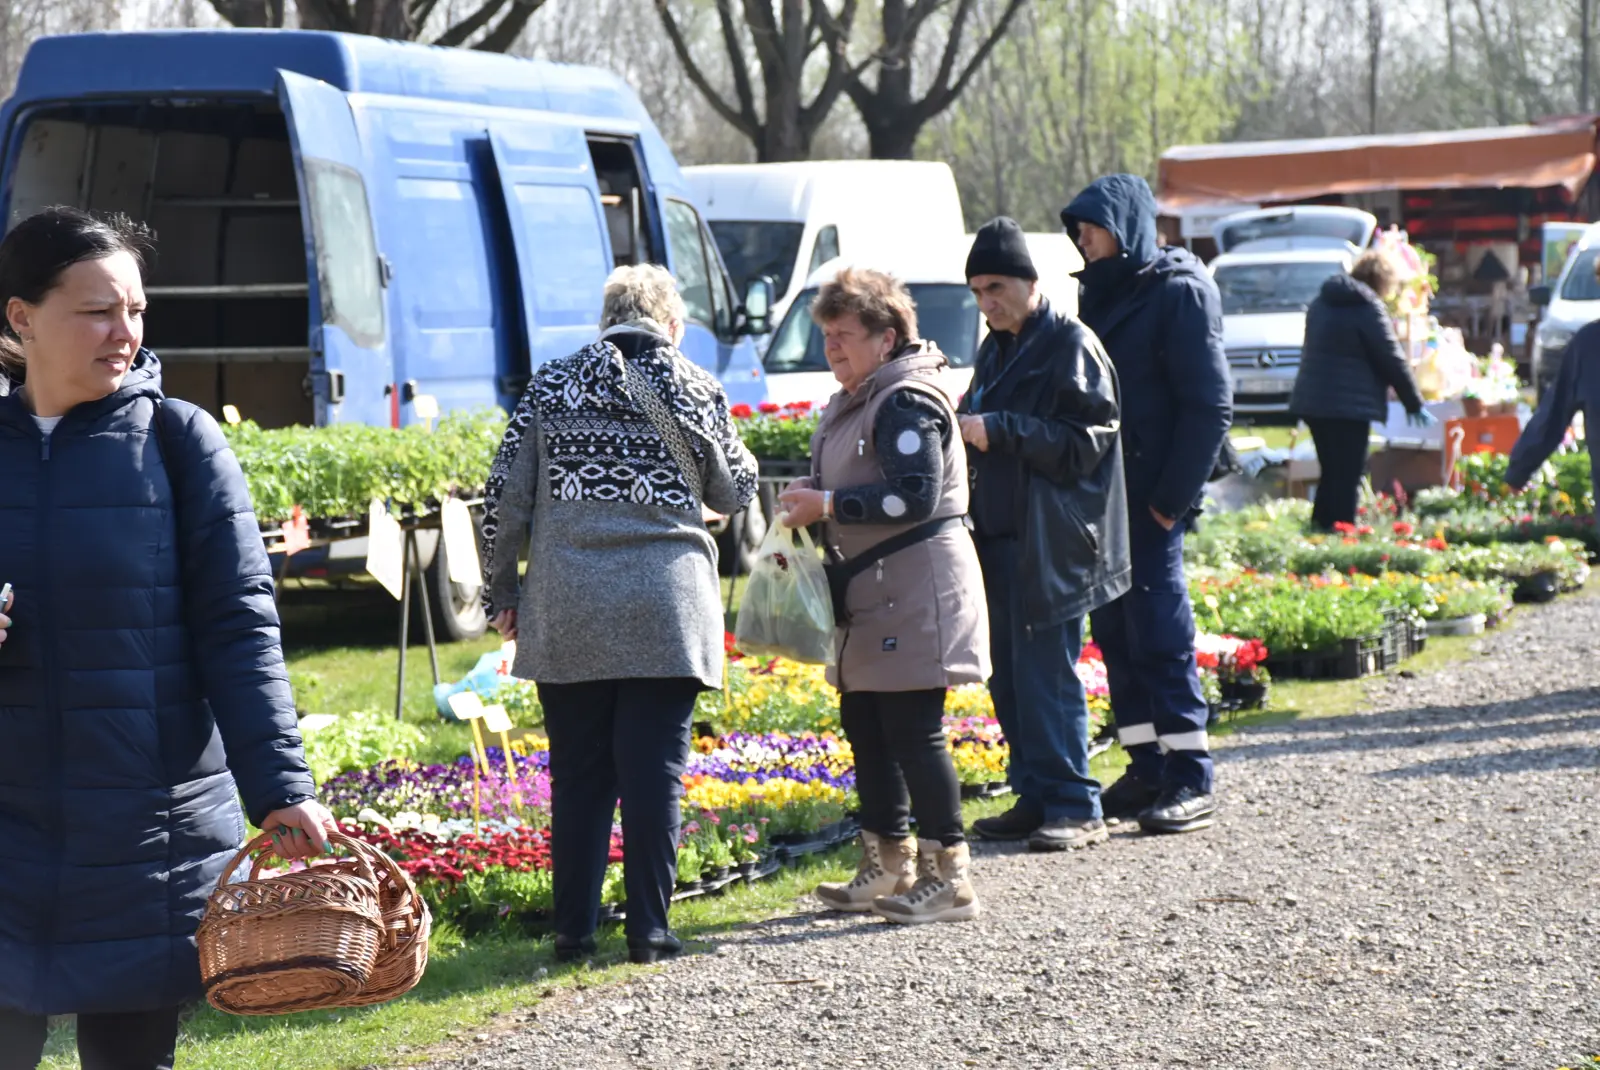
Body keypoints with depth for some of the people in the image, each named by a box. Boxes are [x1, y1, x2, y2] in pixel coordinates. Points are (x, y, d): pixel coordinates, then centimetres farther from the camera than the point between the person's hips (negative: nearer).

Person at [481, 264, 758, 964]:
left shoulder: (551, 386, 6)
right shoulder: (694, 391, 2)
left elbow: (505, 498, 5)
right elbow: (735, 493, 14)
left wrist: (501, 592, 14)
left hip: (566, 611, 2)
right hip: (665, 612, -2)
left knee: (578, 774, 7)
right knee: (655, 771, 2)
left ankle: (573, 931, 9)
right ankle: (648, 930, 1)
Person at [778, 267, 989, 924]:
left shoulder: (907, 401, -14)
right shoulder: (852, 403, 16)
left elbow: (914, 498, -22)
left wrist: (826, 504, -18)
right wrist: (808, 501, 6)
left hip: (916, 588, -10)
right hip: (871, 593, 10)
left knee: (913, 732, -9)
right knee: (863, 724, 13)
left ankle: (948, 877, -3)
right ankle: (888, 867, 22)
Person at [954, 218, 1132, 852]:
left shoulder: (1072, 346, -8)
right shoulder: (994, 352, 18)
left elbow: (1087, 441, -16)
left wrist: (999, 430, -20)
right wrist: (966, 427, 8)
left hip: (1053, 544, -8)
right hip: (1000, 538, 8)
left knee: (1047, 675, -9)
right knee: (1009, 676, 9)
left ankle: (1074, 806, -4)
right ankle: (1036, 798, 16)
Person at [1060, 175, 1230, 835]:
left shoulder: (1179, 292, -9)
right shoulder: (1099, 293, 14)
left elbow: (1209, 403, -12)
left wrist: (1173, 497, -15)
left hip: (1149, 501, -8)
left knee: (1159, 632, -6)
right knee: (1115, 632, 8)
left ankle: (1191, 781, -1)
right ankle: (1147, 769, 15)